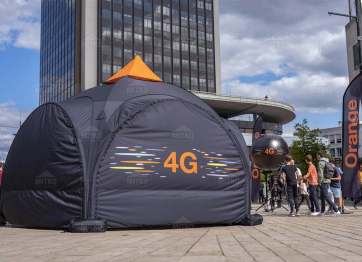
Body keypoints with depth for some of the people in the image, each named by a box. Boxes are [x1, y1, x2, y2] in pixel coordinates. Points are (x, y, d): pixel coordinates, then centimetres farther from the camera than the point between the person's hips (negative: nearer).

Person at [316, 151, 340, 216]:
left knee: (326, 197, -7)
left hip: (323, 182, -9)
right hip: (327, 181, 9)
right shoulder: (327, 162, 16)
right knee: (322, 197, 14)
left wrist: (319, 182, -13)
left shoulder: (320, 163, -12)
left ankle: (336, 210, -11)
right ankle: (322, 212, 17)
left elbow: (320, 174, -20)